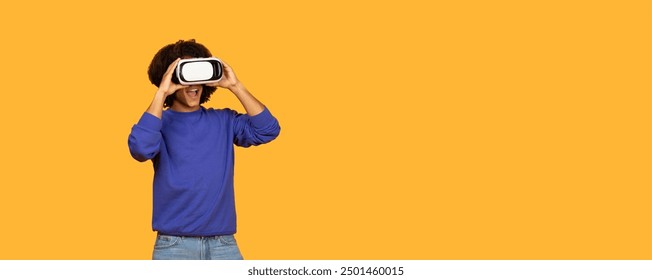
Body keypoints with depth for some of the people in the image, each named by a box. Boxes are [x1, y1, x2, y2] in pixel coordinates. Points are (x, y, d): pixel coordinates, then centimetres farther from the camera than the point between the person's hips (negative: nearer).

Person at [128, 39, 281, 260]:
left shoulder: (223, 121, 9)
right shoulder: (160, 122, 2)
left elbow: (267, 130, -4)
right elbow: (141, 148, -20)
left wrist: (235, 86, -7)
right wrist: (161, 93, -17)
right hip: (174, 245, -2)